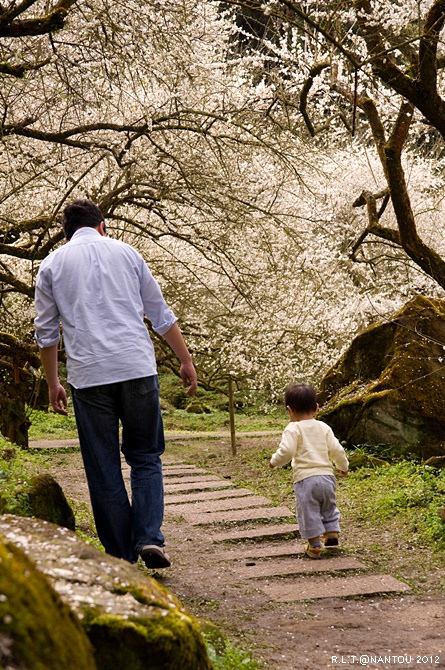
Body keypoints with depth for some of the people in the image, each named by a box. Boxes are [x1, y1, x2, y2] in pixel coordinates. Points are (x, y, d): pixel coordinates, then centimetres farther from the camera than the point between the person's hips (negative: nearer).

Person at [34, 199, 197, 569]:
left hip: (89, 375, 0)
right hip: (138, 369, 0)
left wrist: (53, 383, 20)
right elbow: (162, 315, 13)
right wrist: (186, 361, 19)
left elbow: (46, 331, 11)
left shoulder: (52, 264, 11)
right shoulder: (126, 252, 12)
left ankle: (122, 555, 9)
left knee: (103, 469, 7)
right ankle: (149, 538, -6)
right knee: (145, 457, 10)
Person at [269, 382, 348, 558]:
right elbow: (336, 449, 9)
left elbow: (286, 451, -18)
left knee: (308, 512, 5)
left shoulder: (293, 429, -7)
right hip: (327, 476, 5)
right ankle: (332, 534, 24)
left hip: (305, 478, -5)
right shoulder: (324, 428, 8)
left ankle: (315, 545, 7)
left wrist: (275, 461, 1)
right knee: (329, 508, 24)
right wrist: (343, 466, 26)